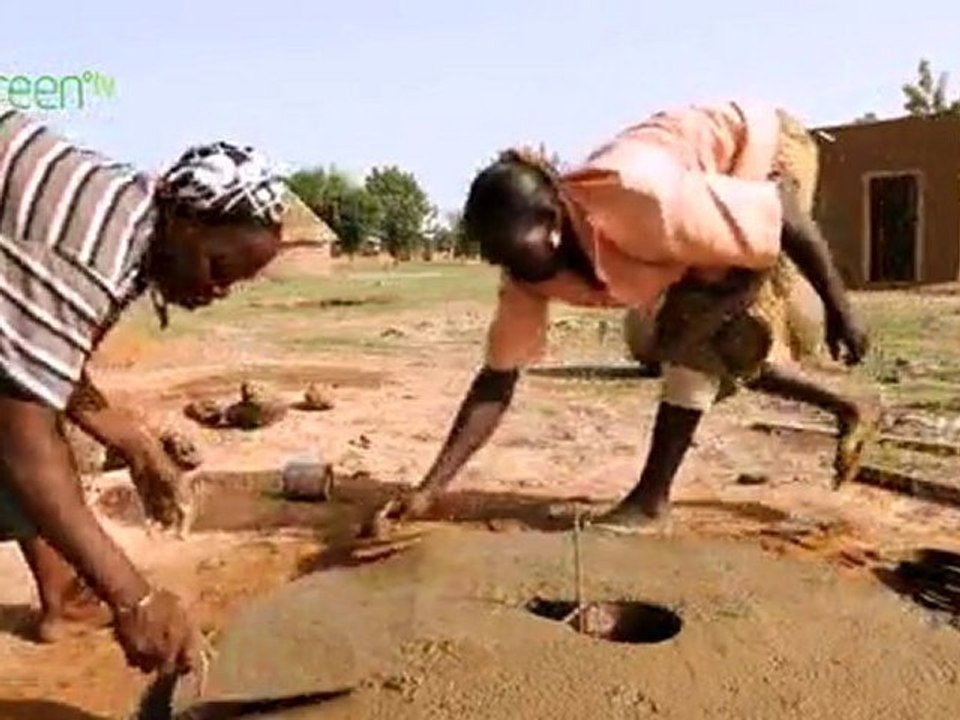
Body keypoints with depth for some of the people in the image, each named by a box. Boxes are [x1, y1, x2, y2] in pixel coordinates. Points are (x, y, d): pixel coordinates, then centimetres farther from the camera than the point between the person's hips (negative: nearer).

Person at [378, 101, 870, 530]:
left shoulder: (641, 203, -41)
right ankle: (842, 413, 27)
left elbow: (784, 212, -29)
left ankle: (653, 493, -11)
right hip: (715, 185, 6)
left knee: (696, 325, -22)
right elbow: (495, 383, -16)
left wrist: (838, 310, -20)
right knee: (712, 344, 6)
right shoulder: (529, 265, -20)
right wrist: (429, 488, -22)